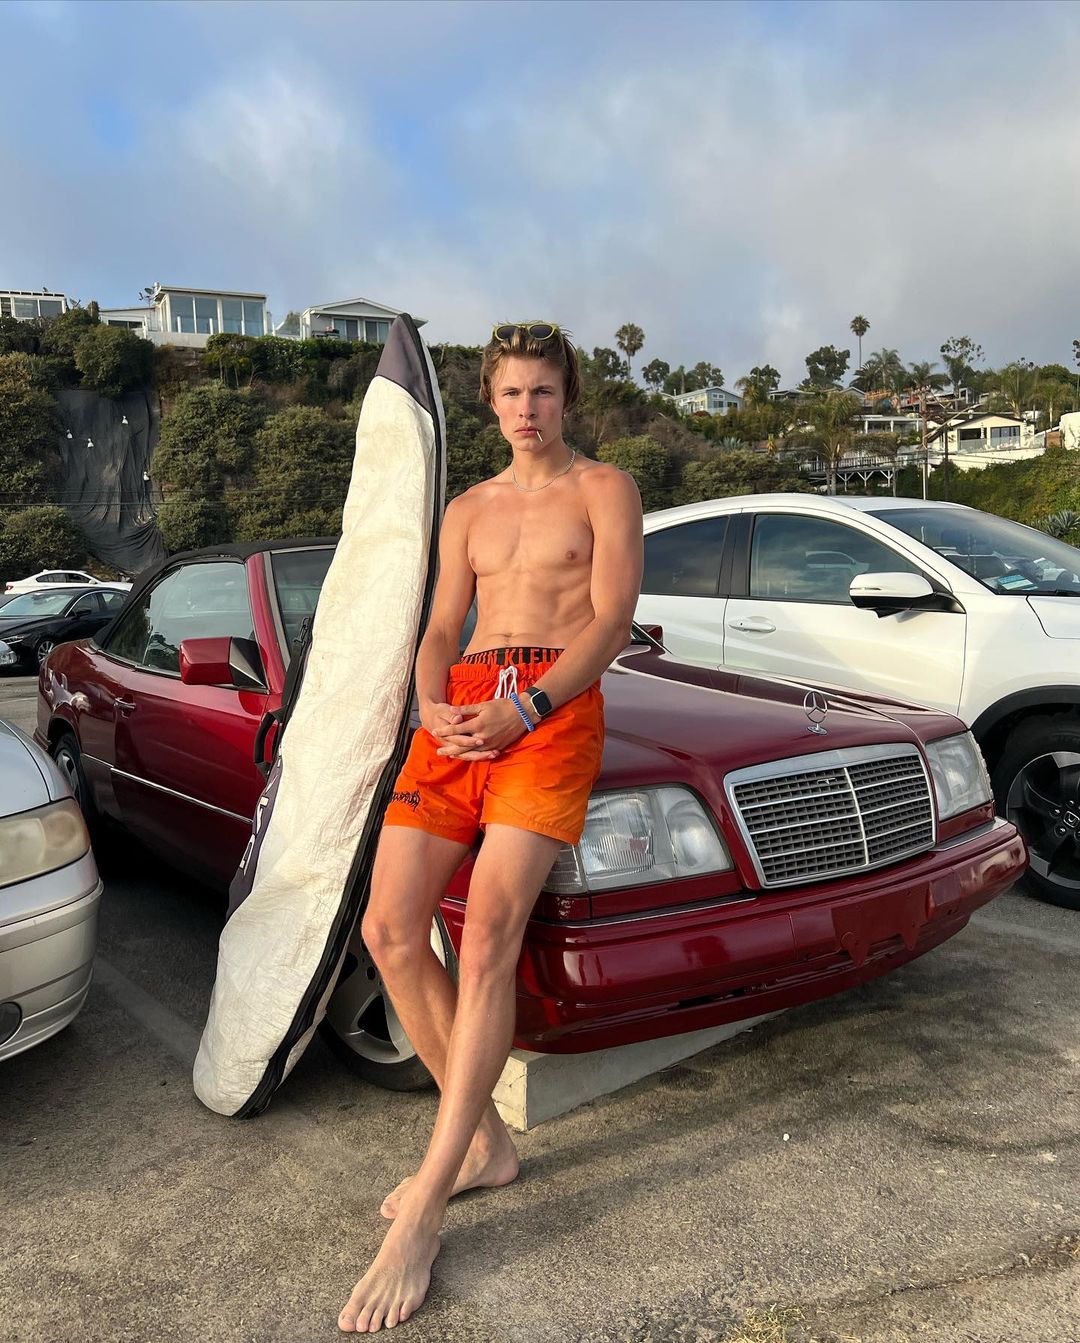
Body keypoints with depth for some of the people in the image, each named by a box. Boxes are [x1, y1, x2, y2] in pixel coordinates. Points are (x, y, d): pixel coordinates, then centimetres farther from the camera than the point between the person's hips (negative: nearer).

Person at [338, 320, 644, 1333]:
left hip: (555, 708, -5)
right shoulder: (468, 511, 26)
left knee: (489, 931, -21)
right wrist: (433, 708, -5)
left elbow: (613, 619, -2)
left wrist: (526, 710, -16)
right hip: (461, 707, 6)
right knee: (389, 927, -7)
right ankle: (482, 1144, 8)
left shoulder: (603, 489, 11)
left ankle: (423, 1219, -16)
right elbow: (440, 630, 18)